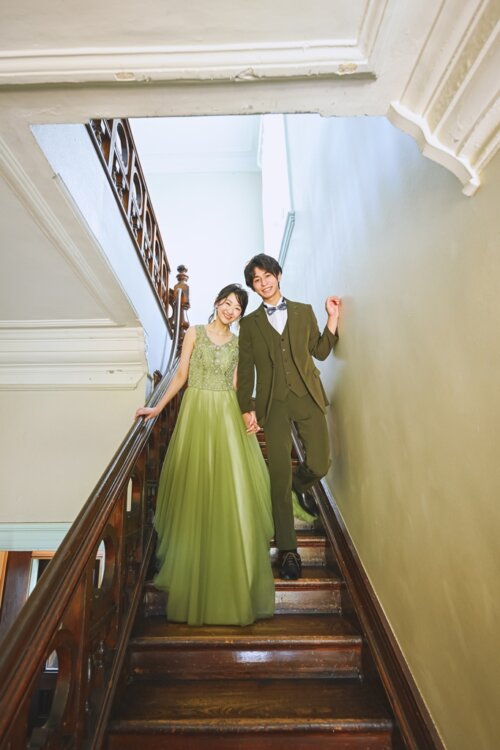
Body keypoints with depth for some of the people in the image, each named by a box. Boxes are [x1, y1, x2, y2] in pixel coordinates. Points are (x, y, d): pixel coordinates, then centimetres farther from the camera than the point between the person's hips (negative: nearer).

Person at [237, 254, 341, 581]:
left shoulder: (304, 311, 12)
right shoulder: (249, 324, 9)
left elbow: (320, 351, 10)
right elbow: (245, 370, 7)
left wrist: (333, 319, -1)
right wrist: (247, 409, 1)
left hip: (308, 397, 1)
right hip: (273, 403, -1)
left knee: (319, 464, -2)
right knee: (279, 477, -1)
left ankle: (300, 484, 38)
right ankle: (288, 549, 14)